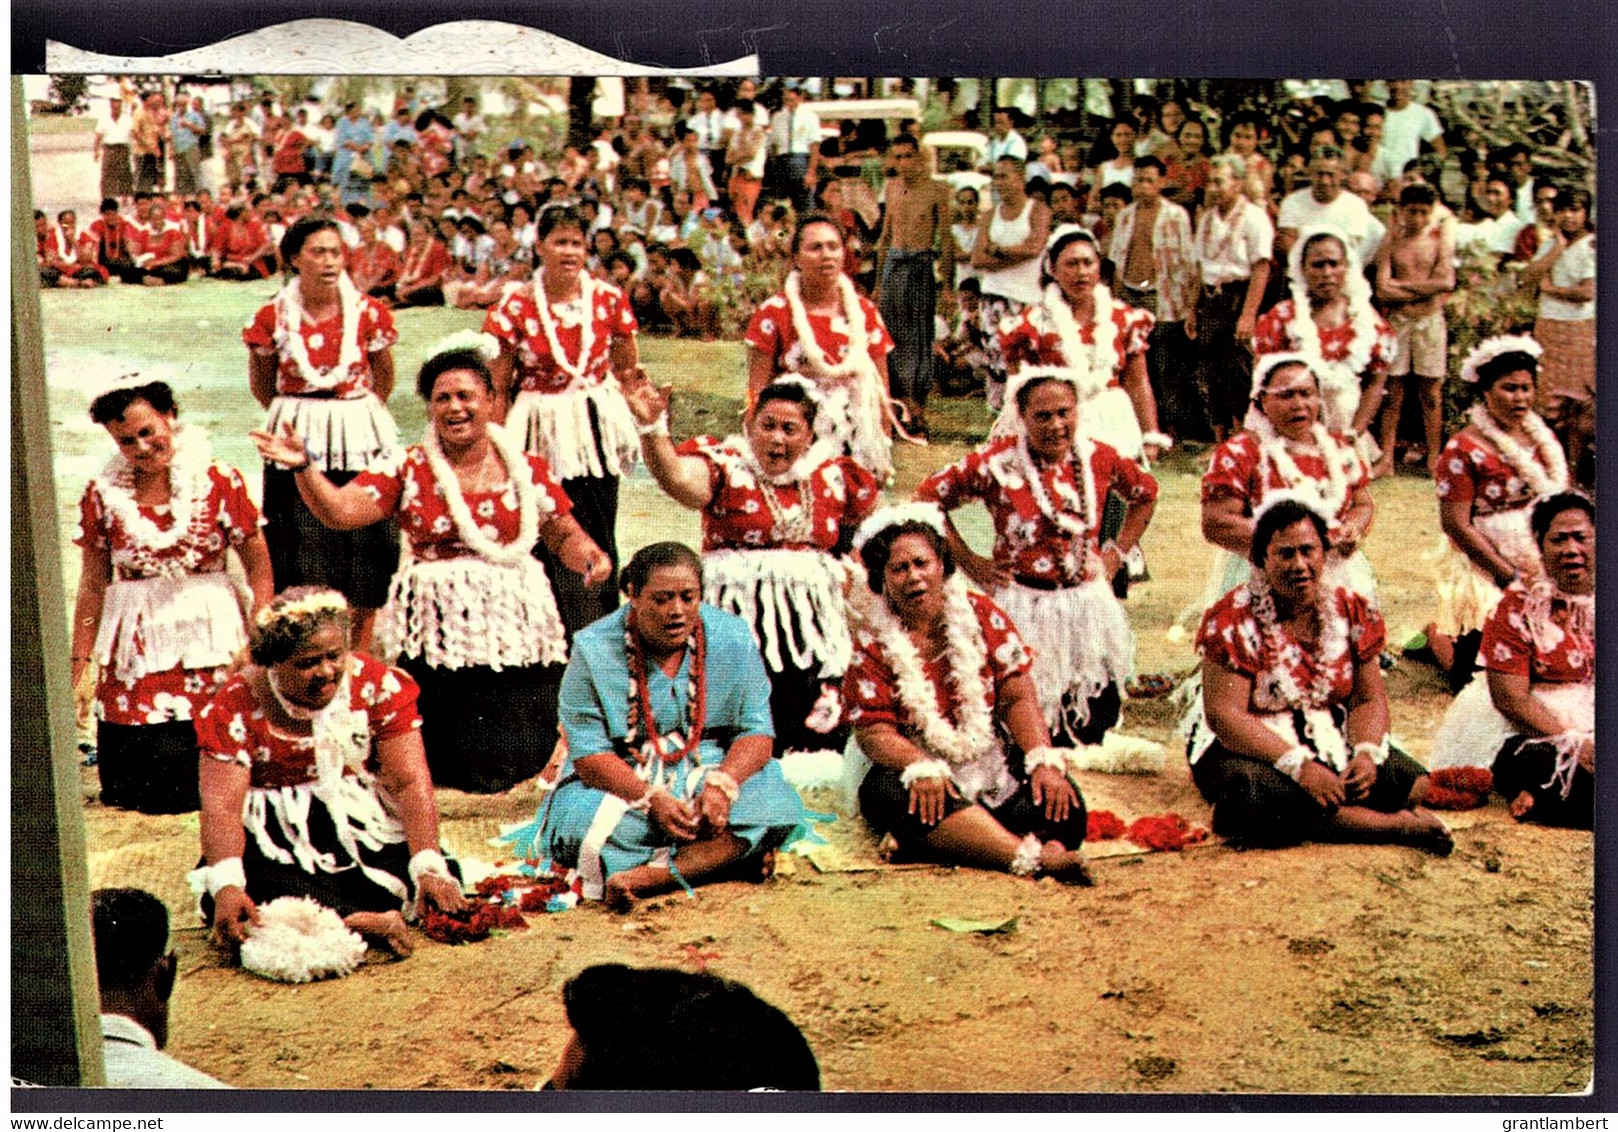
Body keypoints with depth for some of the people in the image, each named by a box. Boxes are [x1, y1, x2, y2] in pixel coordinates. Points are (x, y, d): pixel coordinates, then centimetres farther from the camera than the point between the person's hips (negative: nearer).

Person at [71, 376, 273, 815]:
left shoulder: (219, 480, -5)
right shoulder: (103, 494, 2)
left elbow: (258, 565, -3)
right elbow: (93, 585, 8)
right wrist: (77, 664, 7)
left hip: (209, 632, -1)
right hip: (136, 643, 2)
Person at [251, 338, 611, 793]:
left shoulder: (528, 469, 6)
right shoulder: (407, 468, 2)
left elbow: (565, 534, 13)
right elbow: (340, 510, -9)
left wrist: (590, 556, -8)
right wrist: (303, 468, -24)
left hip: (515, 623, 1)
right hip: (436, 629, -1)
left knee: (518, 756, -1)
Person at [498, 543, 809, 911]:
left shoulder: (731, 637, -3)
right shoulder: (594, 650, -9)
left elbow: (756, 732, -5)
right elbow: (588, 753, -13)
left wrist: (721, 785, -25)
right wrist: (652, 797, -29)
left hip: (715, 769, 2)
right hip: (624, 780, -2)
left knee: (775, 808, -29)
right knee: (580, 819, -34)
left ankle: (645, 877, -39)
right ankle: (731, 854, -26)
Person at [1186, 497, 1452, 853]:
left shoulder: (1352, 611, 2)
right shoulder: (1233, 620, -14)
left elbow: (1369, 698, 4)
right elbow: (1224, 715, -20)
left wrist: (1367, 754, -18)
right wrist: (1299, 766, -30)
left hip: (1333, 744, 4)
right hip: (1250, 751, -4)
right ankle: (1397, 826, -25)